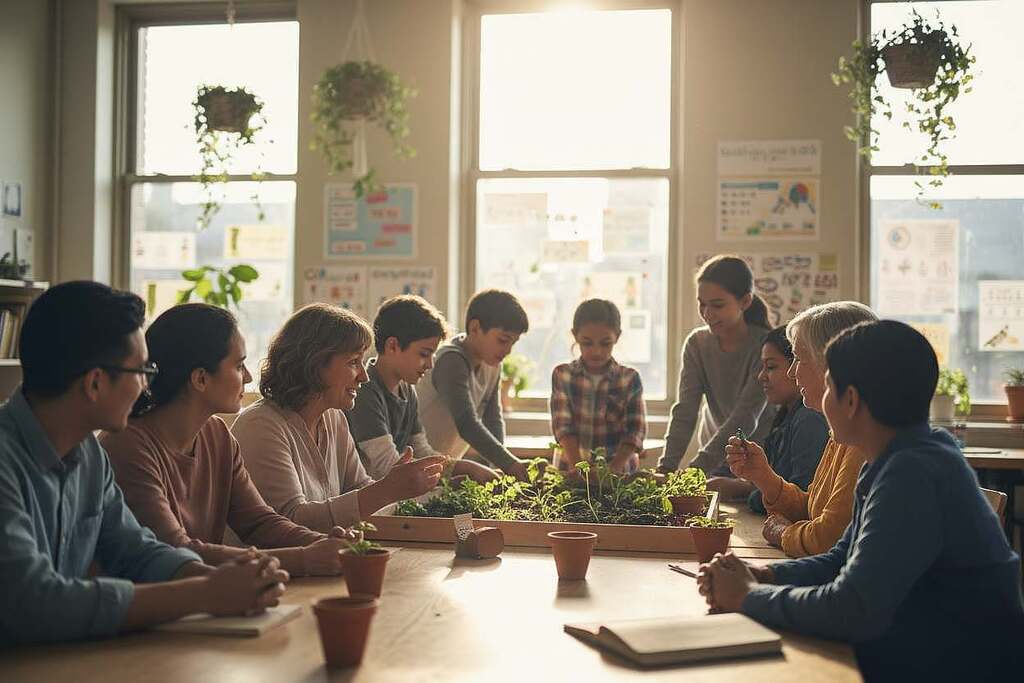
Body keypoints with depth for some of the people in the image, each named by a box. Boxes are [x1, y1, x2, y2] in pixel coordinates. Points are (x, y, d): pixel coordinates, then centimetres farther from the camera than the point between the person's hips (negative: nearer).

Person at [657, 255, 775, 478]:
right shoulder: (697, 344, -2)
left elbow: (745, 419, -23)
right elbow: (685, 411, -10)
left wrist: (696, 469, -32)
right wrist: (665, 468, -24)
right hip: (714, 456, 4)